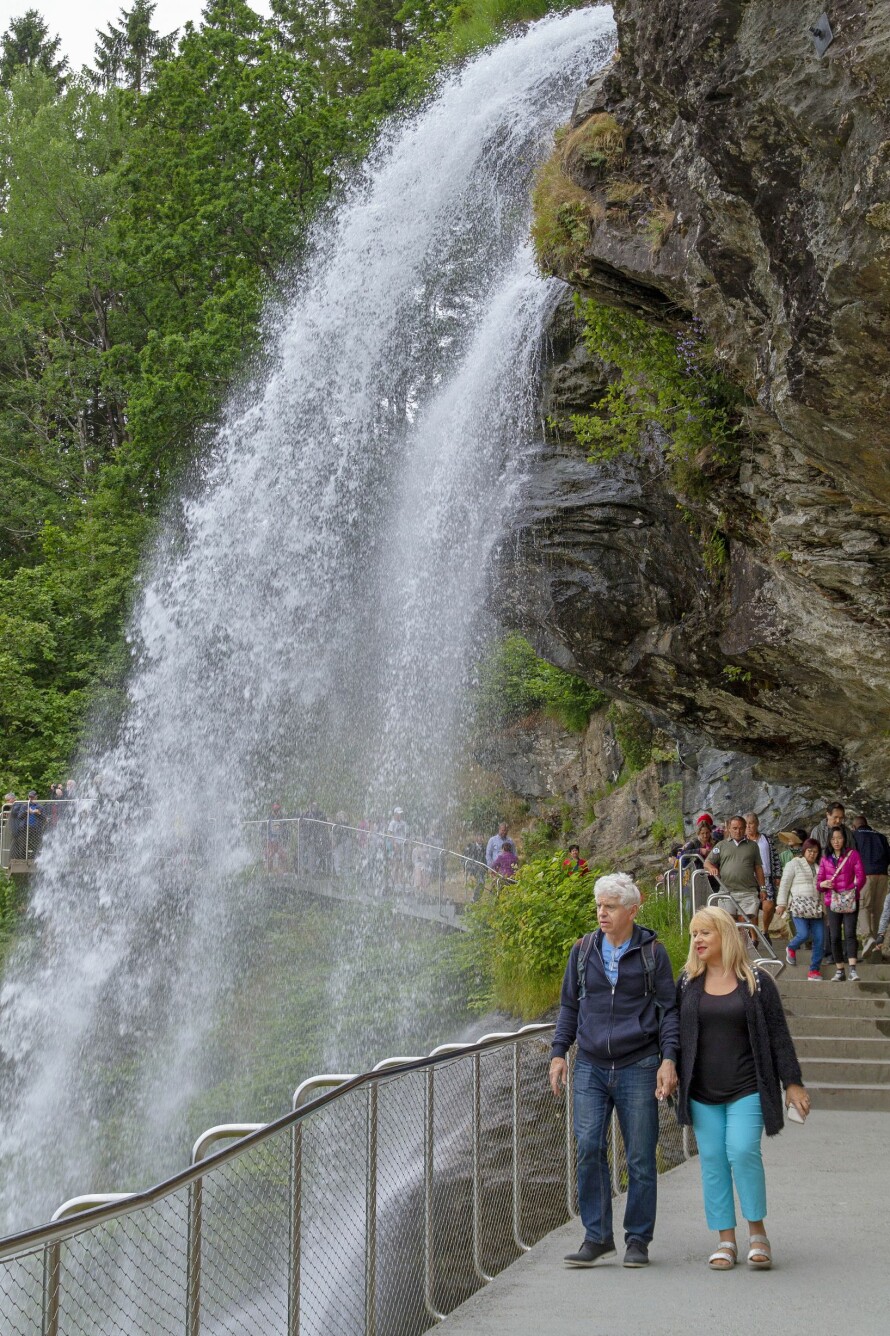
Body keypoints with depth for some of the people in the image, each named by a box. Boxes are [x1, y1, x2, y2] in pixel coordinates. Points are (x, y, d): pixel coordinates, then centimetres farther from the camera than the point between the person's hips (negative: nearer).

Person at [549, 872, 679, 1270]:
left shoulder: (651, 952, 2)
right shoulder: (583, 950, 9)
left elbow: (668, 1009, 3)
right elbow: (569, 1005, 17)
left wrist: (668, 1059, -6)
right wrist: (558, 1052, 9)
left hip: (638, 1067, -2)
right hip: (590, 1067, 2)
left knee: (640, 1157, 2)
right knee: (588, 1148, -8)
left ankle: (638, 1240, 14)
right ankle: (597, 1237, 2)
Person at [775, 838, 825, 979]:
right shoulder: (794, 864, 2)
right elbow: (784, 884, 0)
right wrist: (781, 903, -5)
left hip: (816, 907, 5)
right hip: (799, 905, -5)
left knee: (819, 939, -4)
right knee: (803, 934, -20)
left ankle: (814, 970, 4)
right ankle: (791, 949, 16)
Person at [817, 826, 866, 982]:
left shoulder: (852, 855, 1)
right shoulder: (826, 858, 12)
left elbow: (861, 876, -4)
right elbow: (819, 878, 14)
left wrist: (854, 891, -19)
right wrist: (822, 884, -10)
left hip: (850, 902, -4)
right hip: (832, 902, 4)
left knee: (850, 933, -15)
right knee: (835, 937, 4)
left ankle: (853, 969, -22)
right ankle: (839, 971, 13)